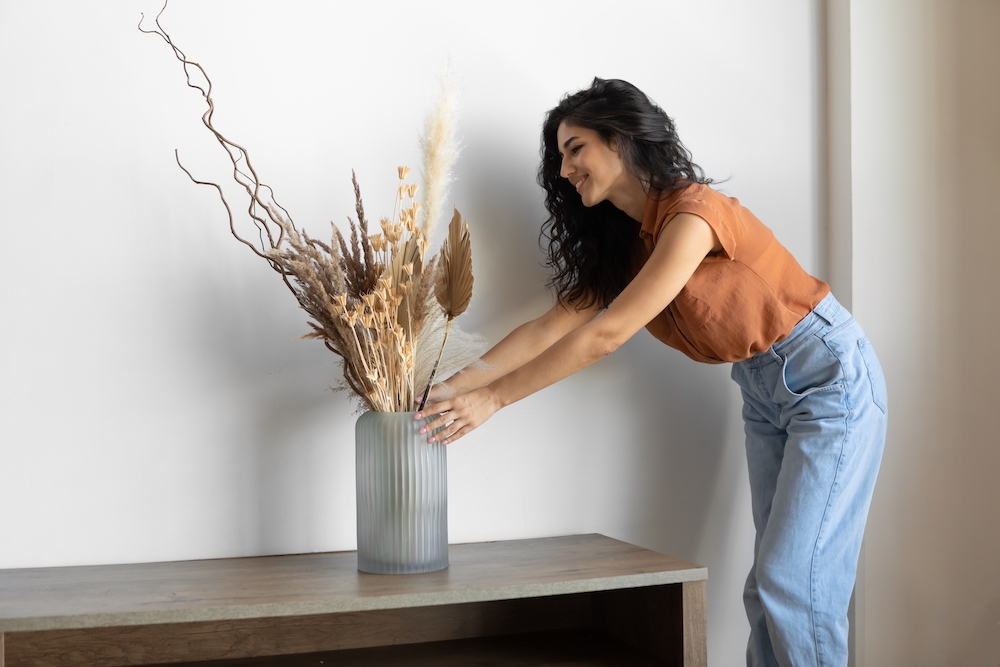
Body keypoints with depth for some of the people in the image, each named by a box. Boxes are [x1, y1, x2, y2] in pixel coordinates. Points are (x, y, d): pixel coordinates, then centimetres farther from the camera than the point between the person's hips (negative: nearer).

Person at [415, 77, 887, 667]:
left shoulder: (693, 213, -23)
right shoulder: (627, 241, 6)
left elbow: (605, 334, -27)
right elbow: (557, 325, -2)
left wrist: (492, 399, -24)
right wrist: (457, 385, -12)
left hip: (829, 375, -8)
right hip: (766, 391, 8)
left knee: (791, 580, -11)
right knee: (770, 582, 6)